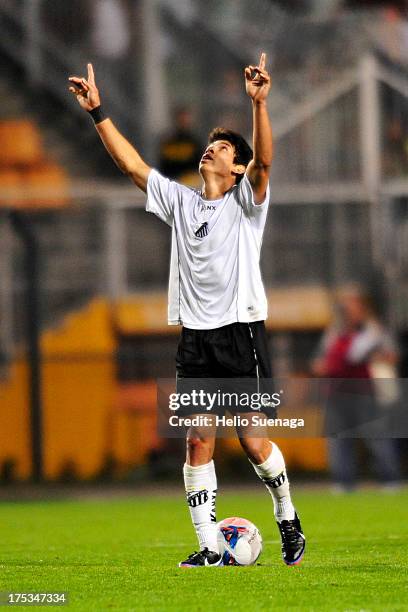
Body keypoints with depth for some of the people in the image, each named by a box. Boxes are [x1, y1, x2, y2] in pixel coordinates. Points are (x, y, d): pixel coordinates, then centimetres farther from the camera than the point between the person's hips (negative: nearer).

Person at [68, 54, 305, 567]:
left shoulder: (246, 201, 2)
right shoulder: (180, 202, 14)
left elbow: (264, 160, -16)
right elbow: (132, 164, 10)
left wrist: (258, 103, -30)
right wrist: (98, 113, 2)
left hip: (241, 332, -4)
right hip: (195, 337, 4)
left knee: (253, 443, -3)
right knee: (198, 443, -1)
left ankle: (287, 520, 21)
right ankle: (209, 548, 1)